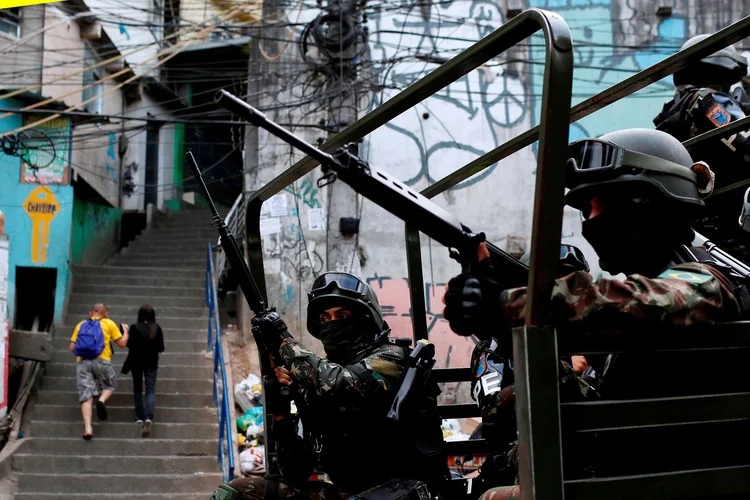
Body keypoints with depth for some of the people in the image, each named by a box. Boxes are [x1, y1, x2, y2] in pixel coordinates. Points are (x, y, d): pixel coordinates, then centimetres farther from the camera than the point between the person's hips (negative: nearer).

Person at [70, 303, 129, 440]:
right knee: (109, 385, 22)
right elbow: (122, 343, 11)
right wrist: (125, 330, 30)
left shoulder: (81, 325, 18)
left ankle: (88, 428, -14)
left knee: (86, 397, -1)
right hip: (102, 361, -2)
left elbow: (72, 348, 15)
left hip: (82, 362, 2)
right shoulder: (109, 323, 11)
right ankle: (102, 400, -10)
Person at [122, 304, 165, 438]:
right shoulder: (157, 328, -4)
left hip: (137, 362, -1)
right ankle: (148, 417, -22)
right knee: (151, 390, -1)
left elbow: (130, 345, -11)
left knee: (137, 389, 16)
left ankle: (140, 417, 15)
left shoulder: (135, 328, -11)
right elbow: (161, 348, -2)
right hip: (151, 363, 1)